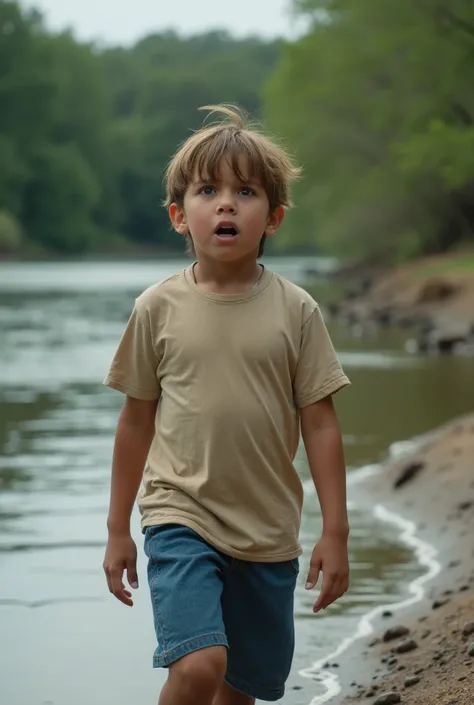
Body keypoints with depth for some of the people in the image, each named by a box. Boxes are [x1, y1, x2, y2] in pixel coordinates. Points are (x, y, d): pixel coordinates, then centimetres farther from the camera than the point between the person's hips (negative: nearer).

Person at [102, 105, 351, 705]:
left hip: (268, 535, 2)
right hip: (180, 518, -2)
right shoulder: (158, 309, -2)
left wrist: (335, 533, -1)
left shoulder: (295, 310, -2)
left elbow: (319, 424, 1)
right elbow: (137, 419, 6)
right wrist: (117, 530, 10)